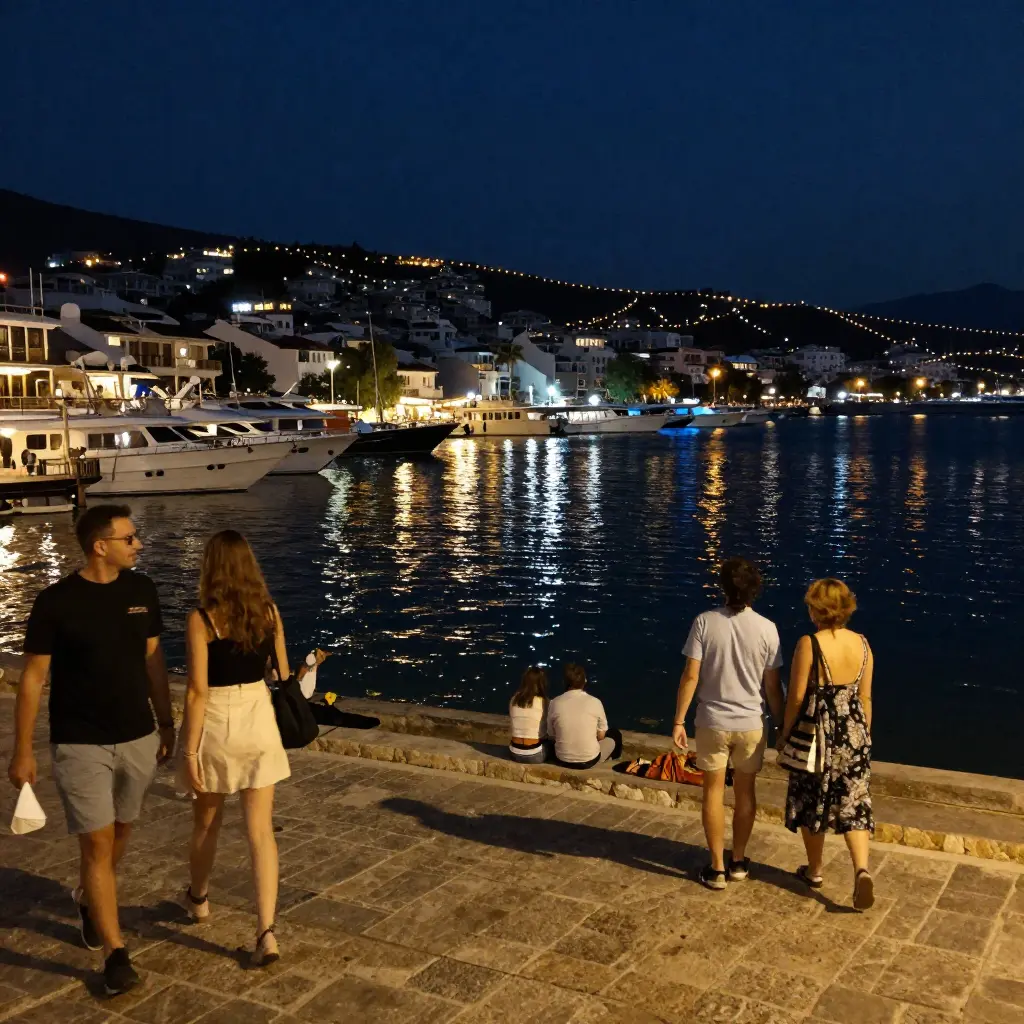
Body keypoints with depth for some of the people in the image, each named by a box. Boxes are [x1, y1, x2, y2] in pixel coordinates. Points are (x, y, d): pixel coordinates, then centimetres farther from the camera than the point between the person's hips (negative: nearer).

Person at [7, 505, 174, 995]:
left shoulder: (141, 590, -1)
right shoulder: (56, 602, -14)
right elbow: (32, 678, -7)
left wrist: (166, 724, 11)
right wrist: (22, 751, -6)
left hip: (138, 739, 5)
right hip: (80, 745, -4)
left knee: (120, 833, 19)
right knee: (97, 844, -3)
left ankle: (88, 898, 47)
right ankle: (115, 953, 7)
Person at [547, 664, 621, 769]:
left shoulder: (555, 703, -9)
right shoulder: (595, 702, -12)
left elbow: (552, 736, 3)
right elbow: (601, 736, 0)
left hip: (562, 760, 2)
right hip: (590, 760, -2)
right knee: (615, 734, 26)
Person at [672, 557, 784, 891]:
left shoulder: (704, 622, -12)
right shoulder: (767, 629, -9)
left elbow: (690, 676, -13)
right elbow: (772, 686, -5)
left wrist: (679, 720, -5)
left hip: (713, 722, -1)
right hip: (751, 724, 1)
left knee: (714, 792, 11)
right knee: (745, 792, 17)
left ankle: (717, 868, 16)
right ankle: (738, 862, 29)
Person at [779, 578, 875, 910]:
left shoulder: (809, 644, -17)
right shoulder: (862, 644, -2)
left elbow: (796, 697, -13)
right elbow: (865, 697, 5)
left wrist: (785, 733, 1)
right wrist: (863, 733, 18)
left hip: (818, 732, -4)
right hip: (854, 733, 4)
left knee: (812, 804, 14)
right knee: (854, 805, 11)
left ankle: (814, 871, 28)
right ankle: (862, 868, -8)